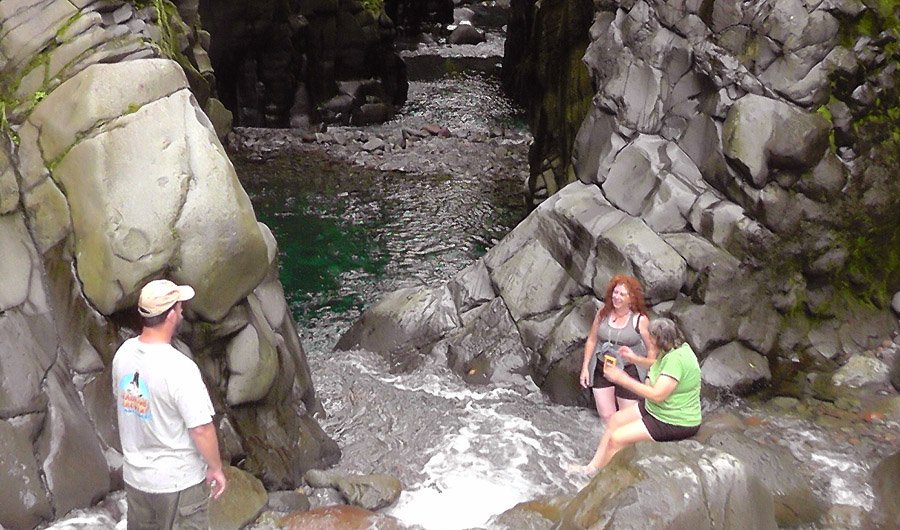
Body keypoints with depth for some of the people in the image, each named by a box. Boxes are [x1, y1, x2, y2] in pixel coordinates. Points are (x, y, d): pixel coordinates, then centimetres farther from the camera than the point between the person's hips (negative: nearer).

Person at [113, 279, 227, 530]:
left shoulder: (124, 353, -7)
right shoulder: (179, 368, -29)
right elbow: (201, 429, -24)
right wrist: (216, 468, -8)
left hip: (135, 475, 7)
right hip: (178, 481, -7)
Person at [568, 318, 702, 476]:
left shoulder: (676, 359, -31)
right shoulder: (674, 348, 0)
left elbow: (657, 395, -33)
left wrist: (623, 379, -25)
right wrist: (637, 359, 16)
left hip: (676, 423, -11)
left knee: (616, 438, -12)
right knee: (616, 420, 12)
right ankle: (593, 467, 21)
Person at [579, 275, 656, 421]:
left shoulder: (640, 320, -10)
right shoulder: (602, 313, 0)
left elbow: (652, 350, -6)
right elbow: (591, 341, 7)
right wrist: (585, 367, 5)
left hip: (629, 372, -3)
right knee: (606, 416, 3)